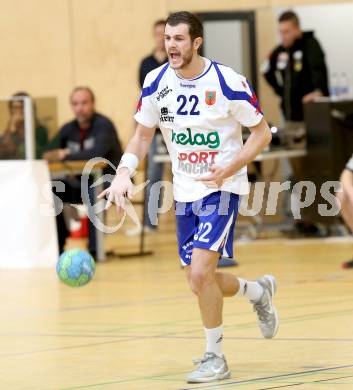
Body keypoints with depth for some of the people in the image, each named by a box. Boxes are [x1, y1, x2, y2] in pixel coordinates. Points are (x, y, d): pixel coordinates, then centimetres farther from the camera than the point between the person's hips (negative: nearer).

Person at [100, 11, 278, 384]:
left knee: (200, 272, -18)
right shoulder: (156, 83, -3)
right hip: (185, 190, 6)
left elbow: (262, 133, -7)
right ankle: (258, 291, 41)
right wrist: (124, 172, -10)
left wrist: (228, 169, -21)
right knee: (199, 282, 10)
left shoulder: (227, 82, -16)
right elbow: (142, 135, 8)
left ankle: (215, 357, -1)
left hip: (221, 187, -6)